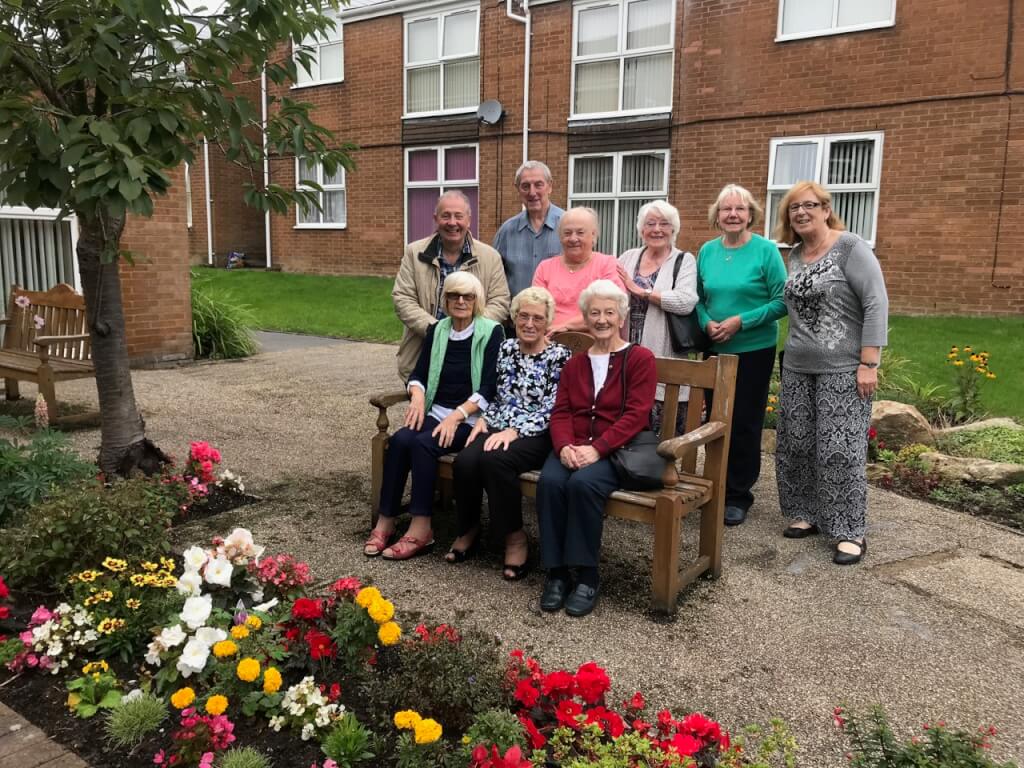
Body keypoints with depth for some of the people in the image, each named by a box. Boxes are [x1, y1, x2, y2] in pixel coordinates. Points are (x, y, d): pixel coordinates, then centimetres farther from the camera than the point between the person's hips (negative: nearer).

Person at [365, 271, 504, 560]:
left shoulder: (491, 332, -3)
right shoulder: (437, 330, 12)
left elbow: (489, 388, -10)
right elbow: (418, 374, 11)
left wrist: (456, 416, -21)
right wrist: (417, 396, -12)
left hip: (471, 419, -4)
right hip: (436, 413, 4)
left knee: (422, 444, -30)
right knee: (399, 439, -25)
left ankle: (421, 529, -23)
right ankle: (385, 522, -17)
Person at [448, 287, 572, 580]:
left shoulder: (560, 356, -1)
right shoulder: (506, 348, 15)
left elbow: (552, 409, -9)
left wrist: (515, 430, -19)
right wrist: (484, 419, 1)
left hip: (536, 435, -4)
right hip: (498, 427, 4)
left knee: (493, 459, -34)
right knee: (465, 461, -26)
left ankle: (515, 537, -14)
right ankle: (468, 530, -1)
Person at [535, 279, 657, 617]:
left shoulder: (640, 358, 3)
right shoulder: (575, 364, 20)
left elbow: (636, 415, -8)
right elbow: (560, 412, 9)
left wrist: (597, 448, -20)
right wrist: (564, 446, -13)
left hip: (617, 450, -4)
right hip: (573, 448, 4)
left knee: (583, 483, -34)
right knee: (549, 481, -28)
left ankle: (587, 576, -19)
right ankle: (556, 572, -17)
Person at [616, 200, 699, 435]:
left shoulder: (684, 261, 1)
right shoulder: (628, 258, 13)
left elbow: (686, 301, -15)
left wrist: (640, 291, -10)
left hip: (664, 356, -3)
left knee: (664, 431, -1)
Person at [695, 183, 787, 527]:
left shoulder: (766, 250, -8)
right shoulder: (707, 251, 4)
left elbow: (781, 301, -10)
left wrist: (740, 321, -19)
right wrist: (707, 322, -10)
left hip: (754, 350, -4)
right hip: (715, 349, 4)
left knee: (745, 422, 2)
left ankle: (738, 495, 15)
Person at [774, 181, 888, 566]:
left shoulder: (851, 248, -8)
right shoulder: (795, 256, 12)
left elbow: (877, 305, -13)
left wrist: (868, 364, -18)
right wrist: (793, 354, 13)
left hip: (843, 370, -7)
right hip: (797, 368, 7)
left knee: (840, 450, -6)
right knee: (795, 445, 9)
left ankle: (850, 532, 5)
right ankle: (806, 514, 24)